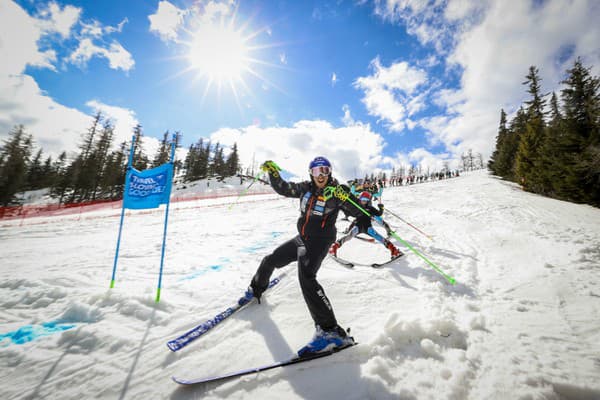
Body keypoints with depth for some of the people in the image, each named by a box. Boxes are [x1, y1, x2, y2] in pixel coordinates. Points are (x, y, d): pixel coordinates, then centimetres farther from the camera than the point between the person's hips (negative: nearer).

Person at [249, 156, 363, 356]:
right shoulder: (305, 188, 3)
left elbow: (358, 211, -15)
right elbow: (283, 189, 11)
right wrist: (273, 172, -2)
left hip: (319, 242, -6)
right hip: (302, 238, 7)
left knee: (306, 276, -29)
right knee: (270, 261, 16)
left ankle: (329, 329, -24)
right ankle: (256, 290, 47)